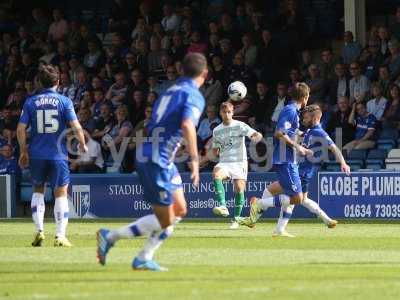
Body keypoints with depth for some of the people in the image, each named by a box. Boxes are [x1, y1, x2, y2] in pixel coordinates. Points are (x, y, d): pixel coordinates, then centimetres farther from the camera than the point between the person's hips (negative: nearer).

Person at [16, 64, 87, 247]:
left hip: (36, 155, 2)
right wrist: (82, 144, 8)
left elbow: (21, 129, -1)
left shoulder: (31, 102, 3)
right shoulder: (64, 101, -2)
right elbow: (76, 127, -9)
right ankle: (60, 236, -2)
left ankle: (39, 230, 6)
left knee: (38, 191, 19)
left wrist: (23, 151, 11)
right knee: (61, 193, 5)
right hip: (58, 155, -2)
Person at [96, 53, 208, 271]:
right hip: (156, 160, -9)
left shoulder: (172, 91, 17)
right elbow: (187, 125, -27)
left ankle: (144, 259, 13)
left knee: (179, 210, 13)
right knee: (165, 221, -3)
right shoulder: (194, 96, -10)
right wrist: (194, 159, -27)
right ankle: (110, 237, -1)